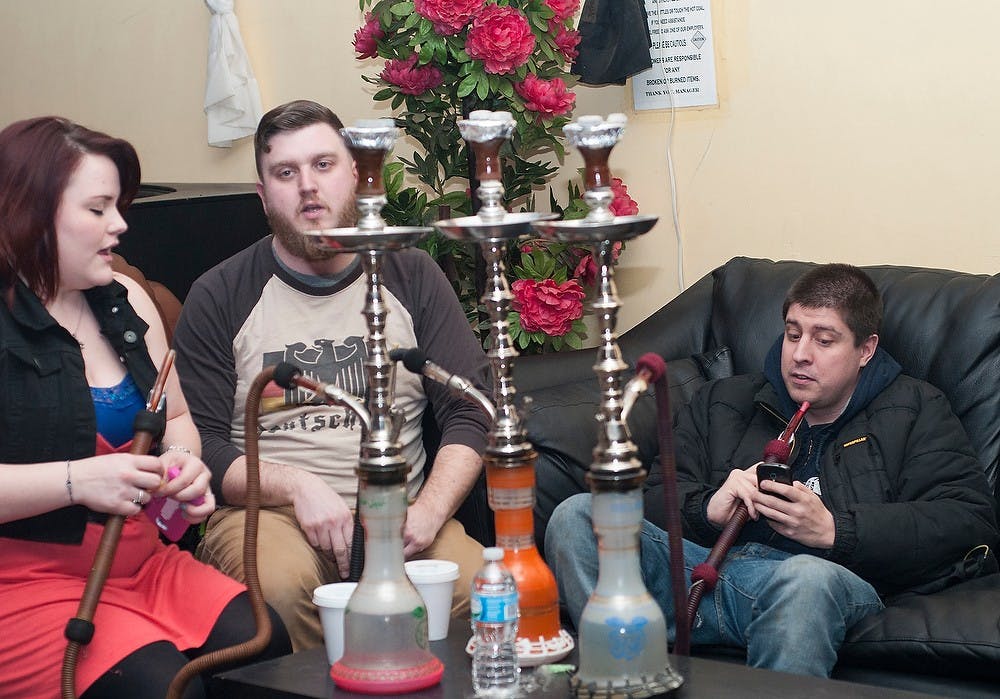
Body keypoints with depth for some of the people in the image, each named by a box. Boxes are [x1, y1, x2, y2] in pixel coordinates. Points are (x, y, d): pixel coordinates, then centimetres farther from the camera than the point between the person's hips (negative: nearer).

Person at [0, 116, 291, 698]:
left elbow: (177, 419, 24)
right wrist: (77, 481, -24)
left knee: (264, 644, -19)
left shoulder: (125, 302, 14)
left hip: (142, 560, 7)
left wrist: (184, 463, 1)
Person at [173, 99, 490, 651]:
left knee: (481, 585, -31)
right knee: (281, 583, -37)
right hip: (268, 509, -1)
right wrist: (296, 486, -14)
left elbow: (469, 414, 9)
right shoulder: (221, 296, 8)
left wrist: (428, 512, -9)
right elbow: (199, 444, 3)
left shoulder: (411, 276, 14)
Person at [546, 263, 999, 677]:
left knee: (809, 579, -42)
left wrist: (834, 530, -7)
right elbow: (655, 498, 21)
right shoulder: (724, 401, 30)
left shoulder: (914, 411, 19)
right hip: (703, 564, 4)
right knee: (576, 515, -20)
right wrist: (708, 508, -5)